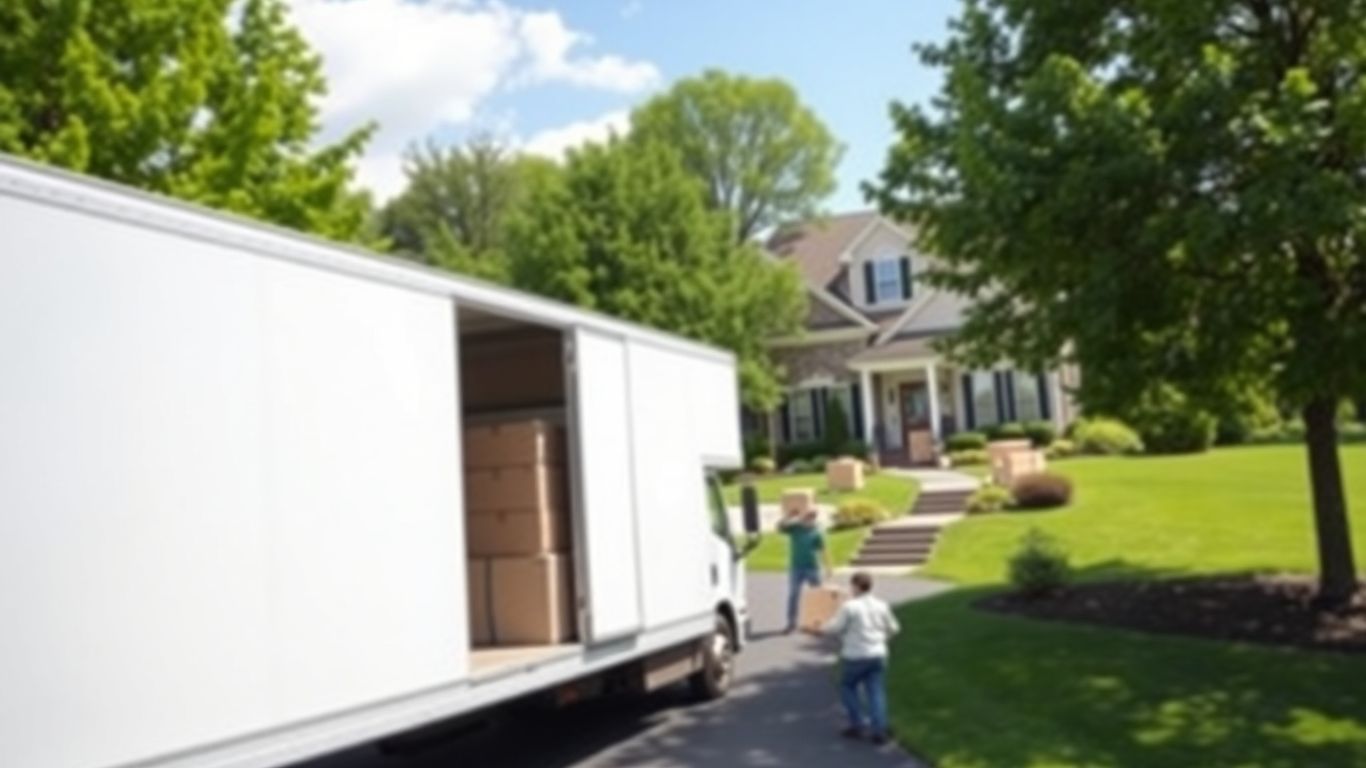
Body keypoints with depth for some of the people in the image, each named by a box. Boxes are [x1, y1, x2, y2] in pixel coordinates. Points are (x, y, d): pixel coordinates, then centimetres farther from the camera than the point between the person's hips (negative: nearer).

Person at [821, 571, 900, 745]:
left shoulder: (850, 606, -13)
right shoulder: (881, 606, 5)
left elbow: (835, 627, -11)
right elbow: (893, 628, 15)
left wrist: (822, 628, 8)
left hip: (855, 656, -4)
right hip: (878, 654, 5)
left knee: (847, 687, 14)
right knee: (876, 692, 6)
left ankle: (857, 726, 10)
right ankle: (879, 730, 0)